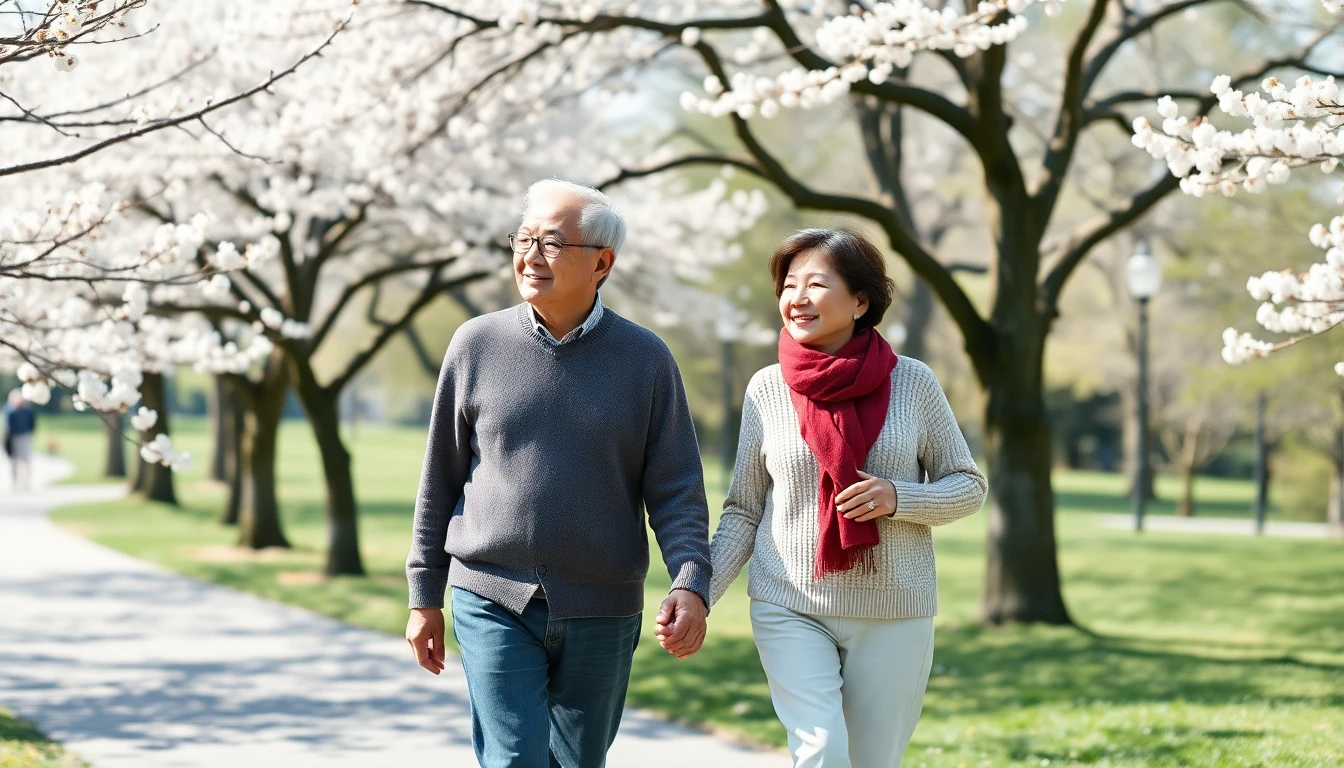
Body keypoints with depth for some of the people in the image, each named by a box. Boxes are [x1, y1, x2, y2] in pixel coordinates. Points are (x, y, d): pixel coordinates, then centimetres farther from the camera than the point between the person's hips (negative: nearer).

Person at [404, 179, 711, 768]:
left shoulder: (647, 360, -1)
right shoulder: (477, 344, 1)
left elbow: (677, 493, -2)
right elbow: (440, 481, 7)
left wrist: (691, 585, -18)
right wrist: (424, 596, 7)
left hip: (601, 614, 1)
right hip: (492, 604, -1)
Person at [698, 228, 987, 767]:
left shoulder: (912, 383, -2)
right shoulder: (767, 389, 0)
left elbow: (968, 486, 4)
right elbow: (743, 511, 5)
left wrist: (898, 497, -15)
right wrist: (698, 594, -8)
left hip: (893, 614, 1)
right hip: (790, 609, 0)